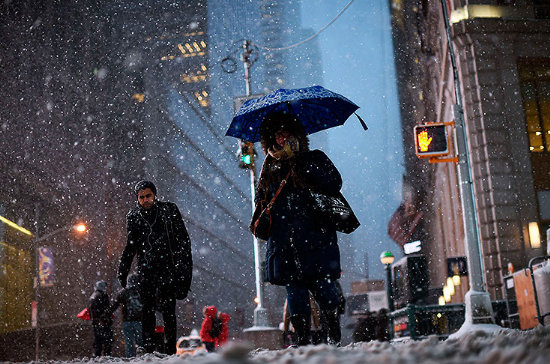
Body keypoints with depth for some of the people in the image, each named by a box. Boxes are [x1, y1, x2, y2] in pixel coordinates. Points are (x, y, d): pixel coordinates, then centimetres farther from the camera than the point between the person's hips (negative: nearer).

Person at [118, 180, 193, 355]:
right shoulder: (133, 217, 11)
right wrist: (123, 270, 12)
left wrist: (184, 266, -4)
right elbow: (130, 246, 20)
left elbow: (183, 239, 5)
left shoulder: (169, 210, 5)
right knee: (147, 309, -5)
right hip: (146, 270, 2)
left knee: (168, 310, -5)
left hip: (168, 267, -2)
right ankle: (148, 349, 0)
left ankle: (171, 350, 0)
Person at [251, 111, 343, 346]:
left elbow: (334, 185, -7)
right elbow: (261, 199, 25)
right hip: (284, 240, 4)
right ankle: (302, 339, 7)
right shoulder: (270, 168, 19)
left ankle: (334, 335, 3)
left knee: (321, 285, -8)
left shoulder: (314, 159, 8)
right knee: (294, 288, 1)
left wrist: (303, 164, -11)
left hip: (314, 237, -4)